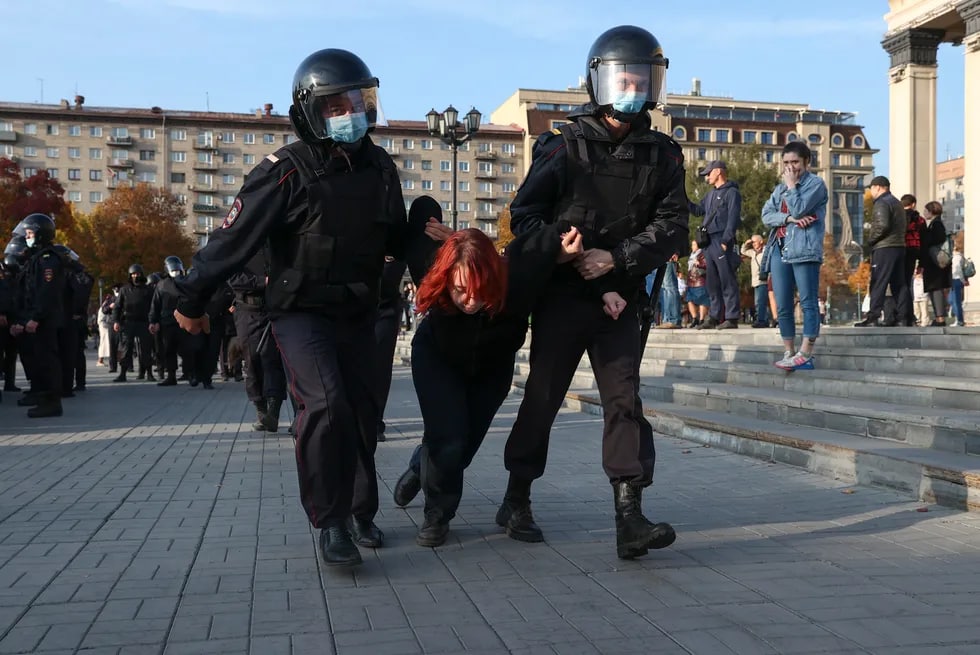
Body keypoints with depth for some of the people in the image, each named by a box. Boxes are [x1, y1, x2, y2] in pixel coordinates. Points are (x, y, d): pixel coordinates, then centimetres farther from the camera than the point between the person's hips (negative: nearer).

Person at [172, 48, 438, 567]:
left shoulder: (379, 167, 1)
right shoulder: (287, 171, -18)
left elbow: (396, 237, 17)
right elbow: (234, 238, -15)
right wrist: (192, 301, -11)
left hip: (357, 312, 6)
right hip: (300, 311, -6)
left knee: (362, 413, 10)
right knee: (325, 404, -23)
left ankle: (359, 512, 28)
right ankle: (330, 522, -10)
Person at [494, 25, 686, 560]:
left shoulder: (661, 155, 5)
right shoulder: (563, 147, -2)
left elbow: (672, 226, -3)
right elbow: (524, 217, -4)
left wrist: (617, 259, -16)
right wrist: (569, 260, -15)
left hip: (621, 300, 2)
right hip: (561, 296, -2)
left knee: (625, 400, -5)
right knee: (542, 397, 6)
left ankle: (629, 517, -6)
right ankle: (516, 501, 22)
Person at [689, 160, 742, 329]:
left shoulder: (731, 192, -4)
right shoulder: (711, 194, 21)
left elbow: (733, 219, -12)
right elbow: (698, 210, 29)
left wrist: (725, 241, -19)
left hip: (722, 242, -9)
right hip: (709, 242, 9)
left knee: (727, 282, -8)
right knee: (712, 283, 10)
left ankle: (731, 318, -9)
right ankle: (715, 316, 14)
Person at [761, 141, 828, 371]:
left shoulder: (815, 183, 3)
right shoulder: (780, 187, 23)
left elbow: (799, 208, -12)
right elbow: (766, 214, 9)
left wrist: (791, 185, 0)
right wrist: (789, 218, -7)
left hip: (804, 250, -7)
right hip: (780, 250, 7)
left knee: (808, 302, -9)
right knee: (783, 307, 5)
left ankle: (805, 355, -12)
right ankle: (789, 354, 11)